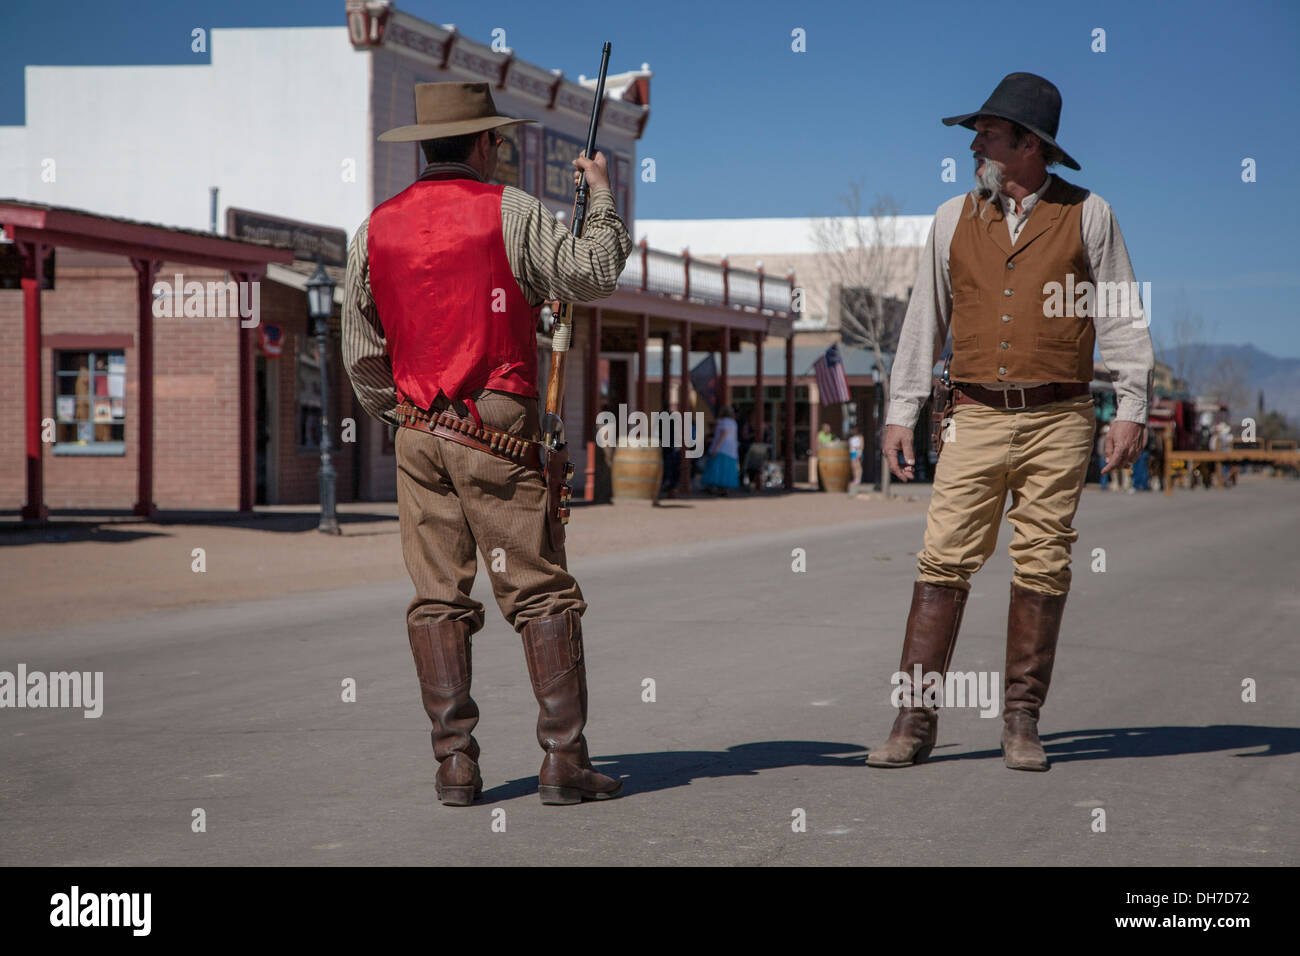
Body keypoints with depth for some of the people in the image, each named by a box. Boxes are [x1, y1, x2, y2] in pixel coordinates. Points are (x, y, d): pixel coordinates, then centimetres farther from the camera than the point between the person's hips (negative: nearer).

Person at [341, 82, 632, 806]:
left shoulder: (377, 229, 9)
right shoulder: (510, 212, -5)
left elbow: (362, 353, 12)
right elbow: (593, 274, -4)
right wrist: (603, 200, 11)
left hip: (418, 435, 4)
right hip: (497, 434, -4)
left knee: (439, 600, 6)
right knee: (543, 594, -1)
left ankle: (456, 763, 3)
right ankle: (565, 760, -3)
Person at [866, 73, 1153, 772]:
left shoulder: (1087, 216, 5)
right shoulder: (953, 219, 12)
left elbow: (1123, 318, 6)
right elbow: (925, 319, 15)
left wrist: (1132, 407, -2)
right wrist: (901, 413, 10)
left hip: (1059, 420, -1)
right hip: (977, 418, 2)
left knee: (1042, 569, -1)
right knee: (943, 561, -6)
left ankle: (1022, 721, 7)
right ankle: (915, 718, -4)